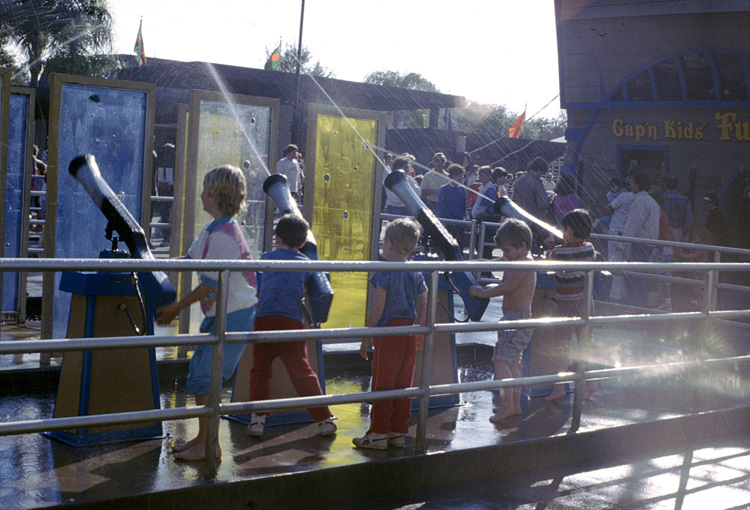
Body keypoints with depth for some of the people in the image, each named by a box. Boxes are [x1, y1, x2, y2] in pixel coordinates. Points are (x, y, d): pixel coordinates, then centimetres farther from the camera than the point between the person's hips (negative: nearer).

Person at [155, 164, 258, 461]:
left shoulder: (224, 234, -21)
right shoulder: (212, 229, 11)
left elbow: (211, 284, -20)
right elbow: (191, 260, 23)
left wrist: (176, 308, -12)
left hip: (234, 316, -10)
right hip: (218, 314, 10)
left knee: (205, 377, -9)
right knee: (197, 375, 12)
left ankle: (209, 446, -1)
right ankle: (203, 437, 21)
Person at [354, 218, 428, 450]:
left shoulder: (385, 271, -11)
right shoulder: (416, 273, 8)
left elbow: (378, 306, -13)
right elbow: (424, 305, 9)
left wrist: (367, 336, -7)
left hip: (388, 329, -6)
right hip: (409, 333, 6)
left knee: (382, 384, 0)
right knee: (403, 385, 11)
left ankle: (378, 434, 4)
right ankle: (398, 433, 16)